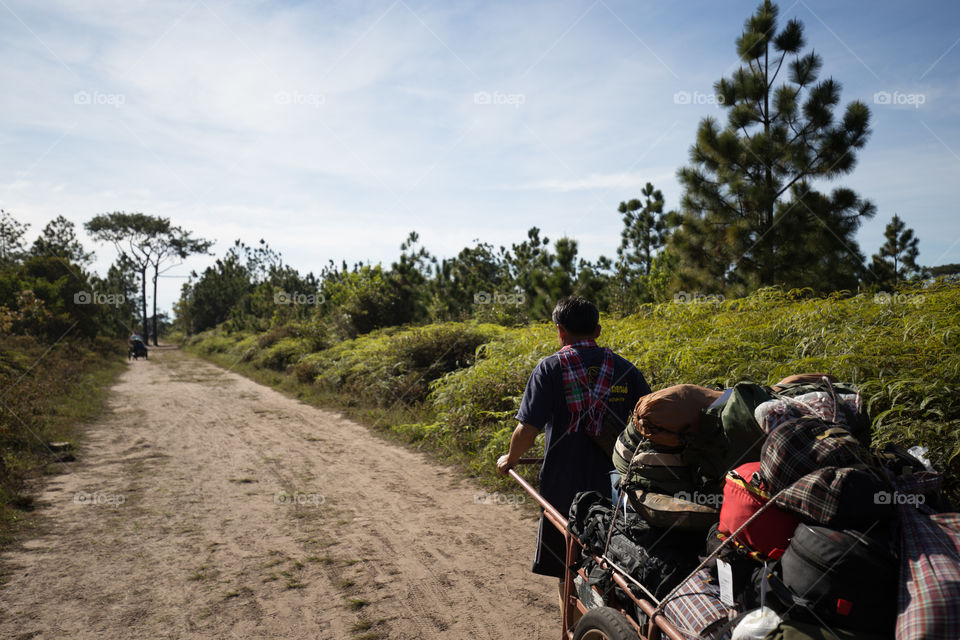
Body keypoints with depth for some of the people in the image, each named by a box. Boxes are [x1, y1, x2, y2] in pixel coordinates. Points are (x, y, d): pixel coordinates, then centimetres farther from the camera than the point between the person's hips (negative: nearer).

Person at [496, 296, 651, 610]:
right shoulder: (624, 369, 2)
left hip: (564, 489, -3)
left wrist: (510, 459, 5)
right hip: (614, 488, 3)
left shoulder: (550, 368, -8)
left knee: (568, 575, 13)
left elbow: (528, 429, -13)